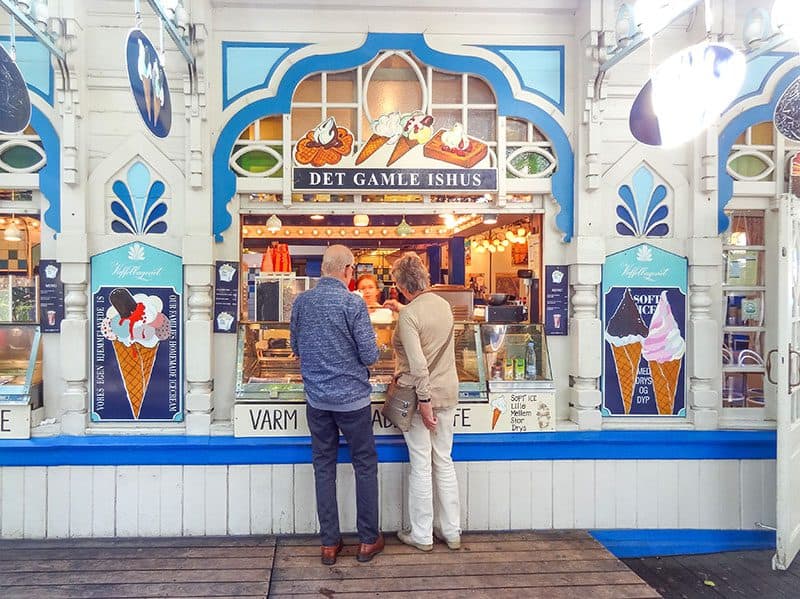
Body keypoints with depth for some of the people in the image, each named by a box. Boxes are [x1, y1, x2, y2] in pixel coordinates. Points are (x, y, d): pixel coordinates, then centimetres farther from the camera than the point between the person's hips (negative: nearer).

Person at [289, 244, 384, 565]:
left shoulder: (302, 301, 0)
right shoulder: (353, 304, -15)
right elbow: (370, 355, -13)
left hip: (316, 397, 4)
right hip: (352, 397, -4)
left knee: (323, 467, 12)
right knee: (365, 465, 11)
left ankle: (329, 544, 21)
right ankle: (369, 540, 20)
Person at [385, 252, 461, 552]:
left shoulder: (408, 316, -18)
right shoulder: (443, 304, 3)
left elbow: (418, 365, -23)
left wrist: (424, 401, -18)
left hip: (420, 395, -6)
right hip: (447, 393, 7)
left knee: (421, 466, 5)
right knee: (444, 462, 15)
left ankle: (422, 535, 19)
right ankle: (452, 532, 26)